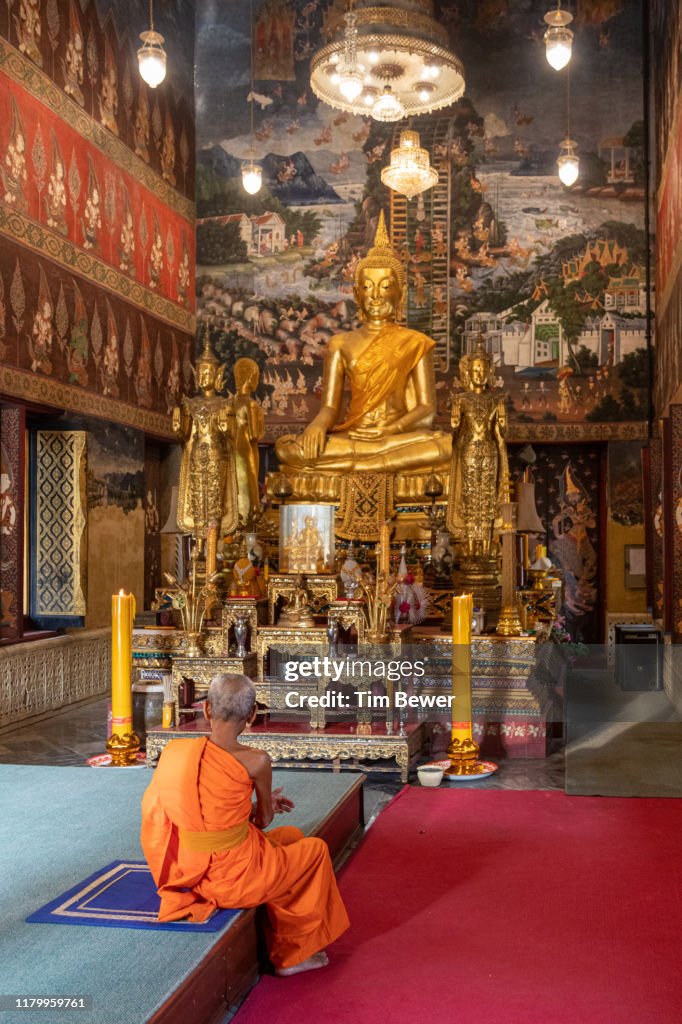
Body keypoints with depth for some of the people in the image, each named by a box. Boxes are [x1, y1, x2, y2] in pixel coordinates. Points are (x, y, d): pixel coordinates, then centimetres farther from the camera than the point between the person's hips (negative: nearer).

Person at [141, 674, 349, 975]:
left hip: (186, 869, 6)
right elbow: (264, 819, -3)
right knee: (316, 849, 21)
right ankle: (291, 954, 33)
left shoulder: (173, 751, -6)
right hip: (234, 877, -6)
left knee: (291, 836, 28)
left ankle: (287, 951, 39)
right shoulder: (255, 761, -19)